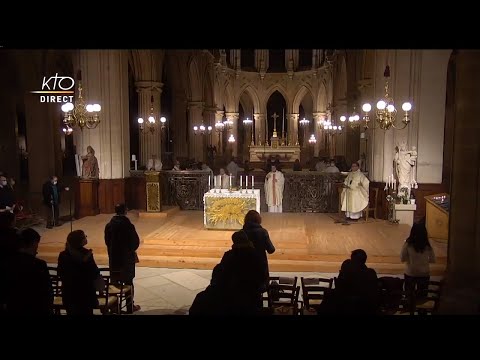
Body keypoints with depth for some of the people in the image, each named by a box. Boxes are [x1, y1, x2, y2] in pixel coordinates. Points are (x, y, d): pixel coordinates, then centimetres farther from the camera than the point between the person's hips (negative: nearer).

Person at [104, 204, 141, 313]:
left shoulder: (109, 225, -4)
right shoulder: (128, 226, -17)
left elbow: (107, 241, 2)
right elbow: (136, 242, -13)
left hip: (113, 258, 4)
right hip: (127, 258, -4)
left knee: (114, 282, 14)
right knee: (128, 283, 8)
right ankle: (130, 307, 15)